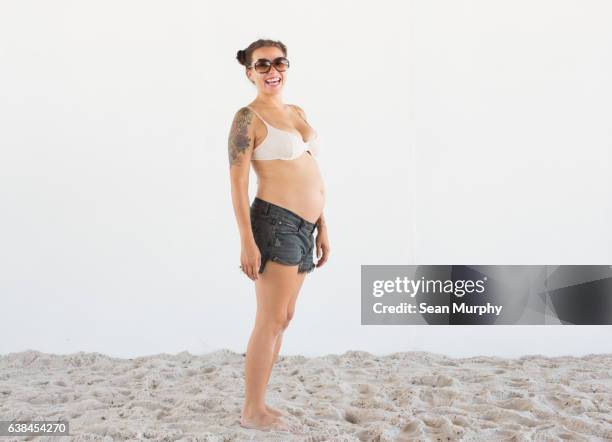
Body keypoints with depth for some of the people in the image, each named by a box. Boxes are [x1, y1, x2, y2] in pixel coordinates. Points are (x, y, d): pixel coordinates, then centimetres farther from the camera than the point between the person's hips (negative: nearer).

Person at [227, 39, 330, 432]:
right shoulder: (248, 117, -8)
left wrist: (322, 228, 16)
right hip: (276, 222, -8)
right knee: (271, 321, -4)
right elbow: (238, 182, -12)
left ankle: (259, 403, 21)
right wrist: (247, 242, -18)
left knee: (283, 319, 12)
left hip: (303, 226, 8)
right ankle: (252, 412, 7)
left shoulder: (298, 112, 16)